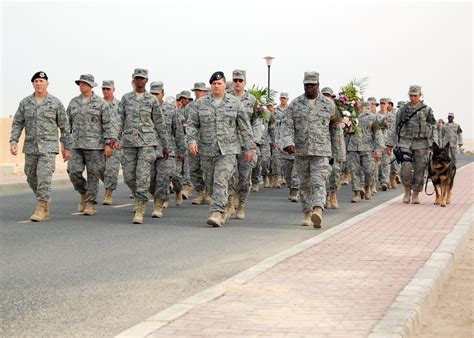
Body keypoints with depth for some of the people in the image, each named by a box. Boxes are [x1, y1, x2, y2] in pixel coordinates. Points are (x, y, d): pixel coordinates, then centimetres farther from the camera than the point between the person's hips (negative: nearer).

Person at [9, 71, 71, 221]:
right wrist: (13, 142, -6)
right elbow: (17, 124, 7)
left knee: (44, 177, -15)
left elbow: (64, 127, 3)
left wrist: (67, 147, 2)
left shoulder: (56, 103, -1)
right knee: (31, 179, 10)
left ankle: (40, 209, -11)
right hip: (30, 147, 4)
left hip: (48, 147, -4)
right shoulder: (25, 102, 6)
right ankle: (46, 201, 31)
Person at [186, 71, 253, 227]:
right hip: (206, 150, 3)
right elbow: (192, 124, 5)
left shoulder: (235, 103, 4)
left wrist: (248, 148, 5)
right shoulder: (200, 103, 7)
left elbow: (245, 127, 7)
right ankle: (225, 205, 28)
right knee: (210, 183, 8)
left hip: (228, 151, -3)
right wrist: (191, 140, -11)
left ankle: (217, 213, -20)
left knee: (221, 181, -16)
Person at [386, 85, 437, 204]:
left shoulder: (427, 110, 5)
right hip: (405, 142, 0)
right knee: (406, 168, -14)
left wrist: (434, 144, -5)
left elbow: (433, 128, 5)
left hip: (421, 144, 0)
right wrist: (390, 143, 9)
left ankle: (415, 194, 13)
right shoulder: (402, 110, 10)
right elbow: (395, 127, 13)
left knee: (419, 170, 0)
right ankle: (407, 191, 6)